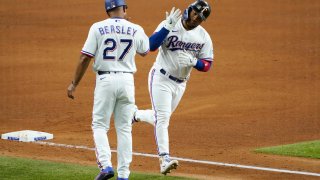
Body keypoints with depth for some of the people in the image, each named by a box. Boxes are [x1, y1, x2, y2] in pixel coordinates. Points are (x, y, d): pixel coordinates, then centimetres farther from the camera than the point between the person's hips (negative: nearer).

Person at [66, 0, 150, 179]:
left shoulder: (98, 28, -4)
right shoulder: (136, 29, 3)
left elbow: (85, 58, -6)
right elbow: (145, 51, 23)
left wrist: (74, 84, 2)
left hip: (105, 80, -2)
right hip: (127, 81, 2)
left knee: (100, 125, 7)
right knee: (124, 129, 9)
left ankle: (106, 165, -11)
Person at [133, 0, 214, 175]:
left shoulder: (204, 37, -2)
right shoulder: (168, 25, -12)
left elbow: (206, 65, 0)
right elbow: (151, 45, -23)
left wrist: (193, 61, -21)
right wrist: (168, 27, -32)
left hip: (180, 84, 5)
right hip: (161, 79, -5)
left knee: (161, 118, 16)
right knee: (163, 118, -14)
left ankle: (135, 115, 44)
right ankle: (165, 159, -17)